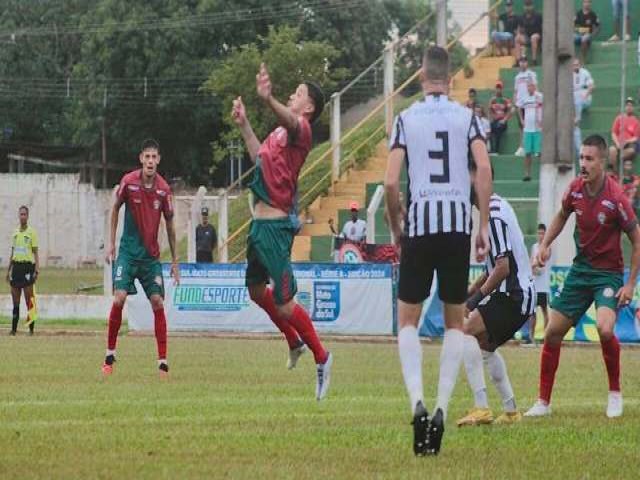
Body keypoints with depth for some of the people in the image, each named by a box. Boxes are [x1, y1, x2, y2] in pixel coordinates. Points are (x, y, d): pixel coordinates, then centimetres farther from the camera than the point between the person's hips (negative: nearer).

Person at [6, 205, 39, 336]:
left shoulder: (32, 232, -2)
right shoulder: (15, 232, 15)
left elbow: (35, 253, -4)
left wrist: (36, 270, -12)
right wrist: (8, 270, 17)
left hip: (27, 266, -5)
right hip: (16, 265, 6)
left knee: (29, 301, -5)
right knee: (15, 301, 7)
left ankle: (31, 329, -2)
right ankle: (14, 328, 10)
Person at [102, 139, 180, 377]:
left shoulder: (164, 189, -5)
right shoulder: (129, 182, -10)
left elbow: (169, 224, 6)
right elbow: (115, 208, 7)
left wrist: (175, 261, 9)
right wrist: (111, 243, 5)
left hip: (151, 255, 1)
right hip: (128, 250, -1)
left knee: (158, 302, -6)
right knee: (119, 299, -14)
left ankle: (163, 362, -2)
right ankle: (110, 355, 0)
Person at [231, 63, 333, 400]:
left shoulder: (299, 129, -13)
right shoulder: (280, 131, 17)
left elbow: (290, 120, -38)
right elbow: (261, 159, 33)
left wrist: (268, 100, -59)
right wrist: (244, 126, 31)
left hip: (275, 226, -10)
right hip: (260, 223, 10)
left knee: (284, 306, -6)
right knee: (256, 291, 23)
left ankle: (321, 358, 11)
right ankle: (294, 343, 41)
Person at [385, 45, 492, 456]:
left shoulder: (406, 119, 4)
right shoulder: (466, 118, 5)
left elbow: (391, 182, -4)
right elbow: (484, 169, -8)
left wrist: (395, 228, 10)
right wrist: (484, 226, -3)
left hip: (419, 226, -1)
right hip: (458, 224, 1)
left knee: (408, 319, 9)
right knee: (455, 321, 12)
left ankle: (417, 401, -13)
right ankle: (442, 409, 1)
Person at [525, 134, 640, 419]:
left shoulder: (616, 199, -20)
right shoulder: (575, 189, -4)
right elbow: (562, 216, 19)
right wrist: (545, 244, 5)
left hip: (608, 273, -6)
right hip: (580, 268, 6)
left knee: (604, 328, -29)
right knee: (553, 332, 1)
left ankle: (615, 393, -7)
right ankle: (543, 402, 14)